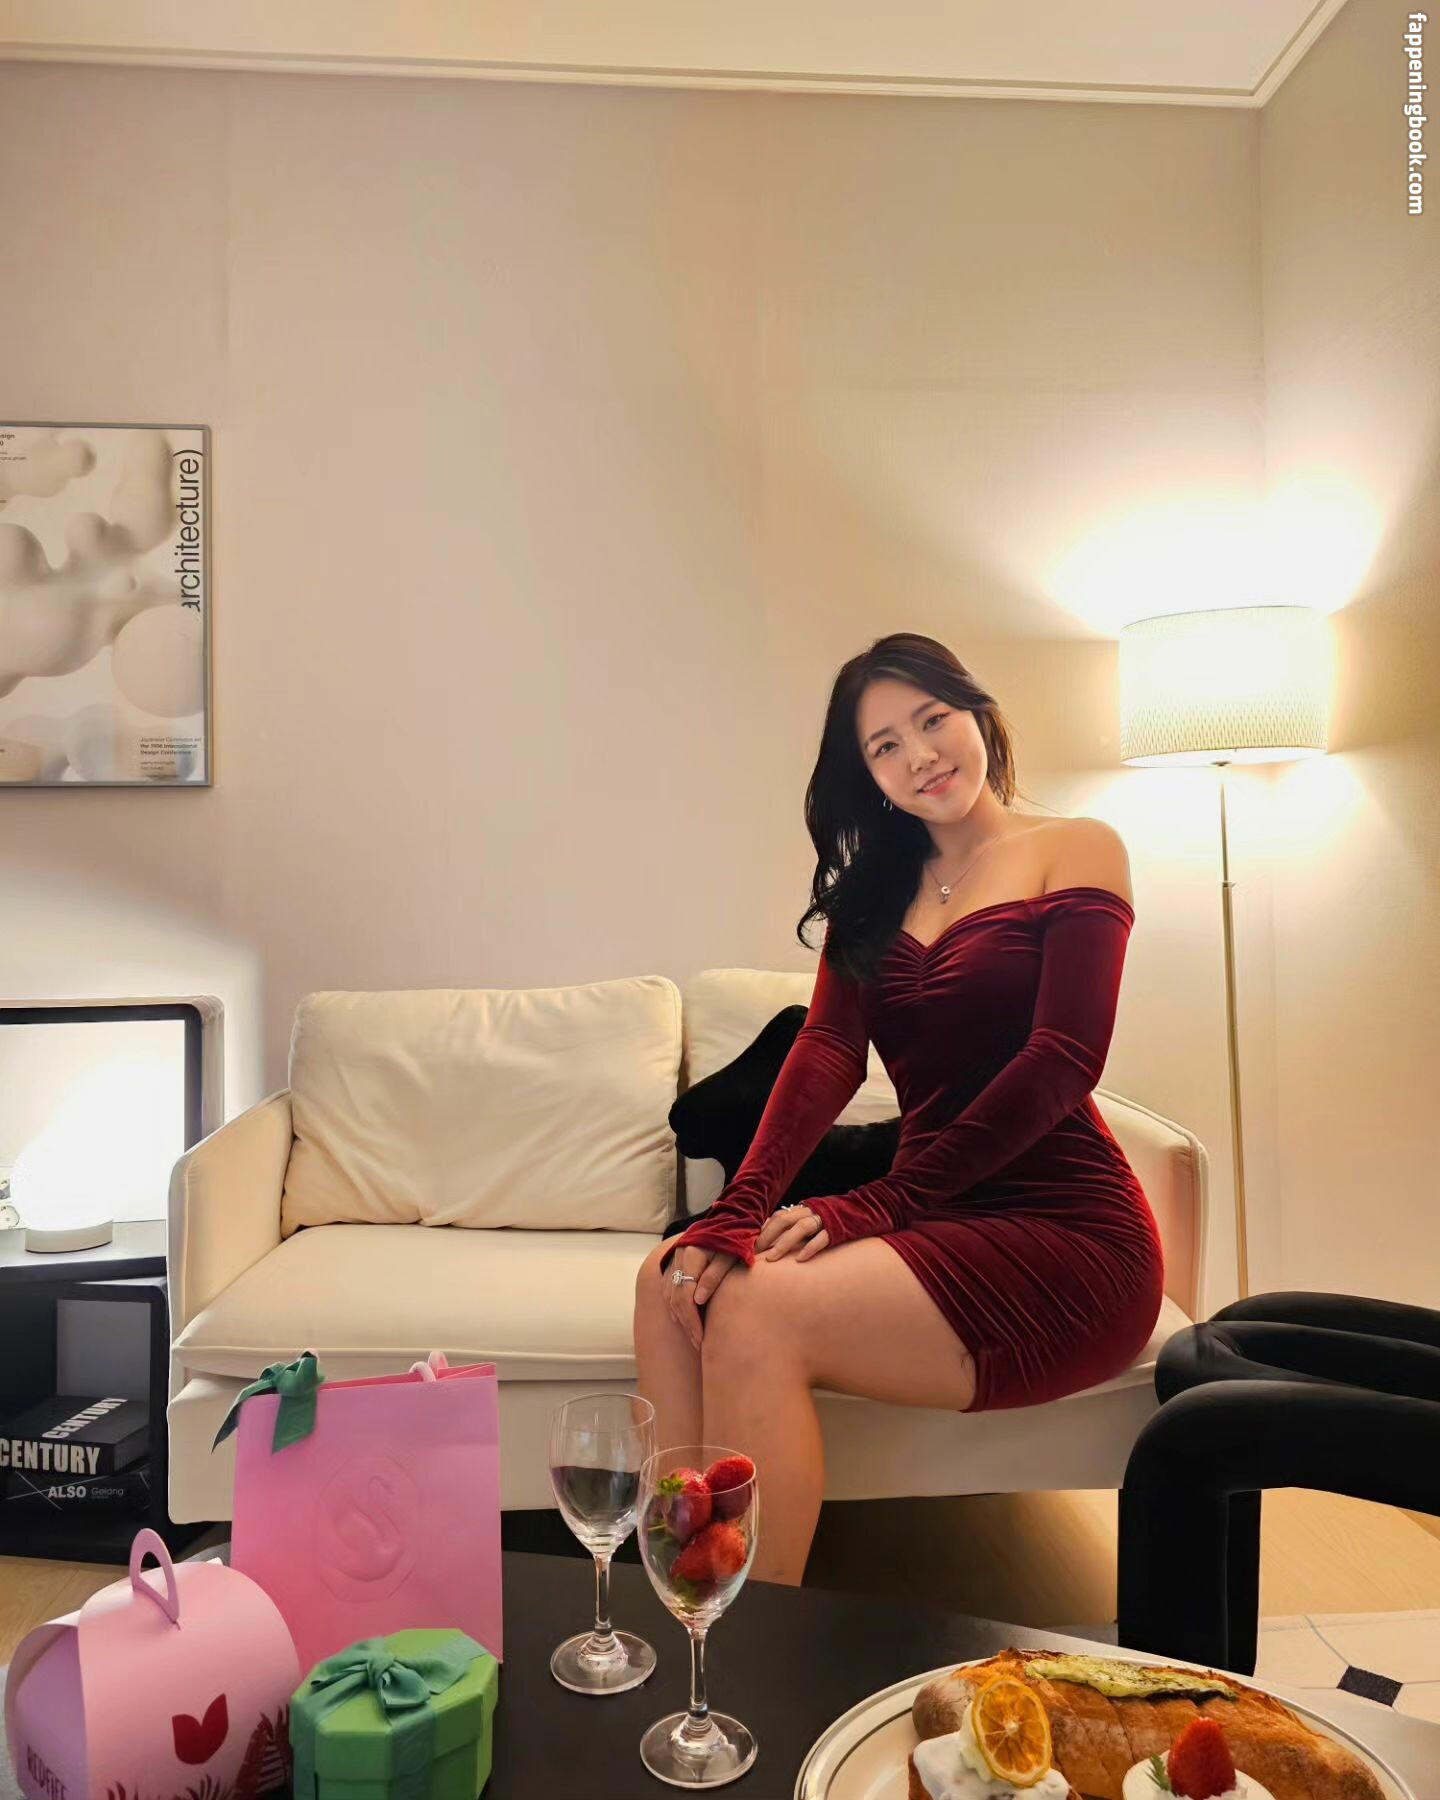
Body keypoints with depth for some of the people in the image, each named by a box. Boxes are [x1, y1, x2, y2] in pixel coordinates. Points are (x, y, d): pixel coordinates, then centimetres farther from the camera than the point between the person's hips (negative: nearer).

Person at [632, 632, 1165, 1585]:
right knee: (676, 1283, -15)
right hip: (938, 1225, 5)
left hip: (1065, 1239, -5)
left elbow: (1064, 1058, -12)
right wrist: (735, 1216, -17)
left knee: (758, 1313, -24)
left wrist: (877, 1205, -18)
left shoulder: (1075, 851, 1)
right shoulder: (873, 890, 16)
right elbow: (828, 1051, 0)